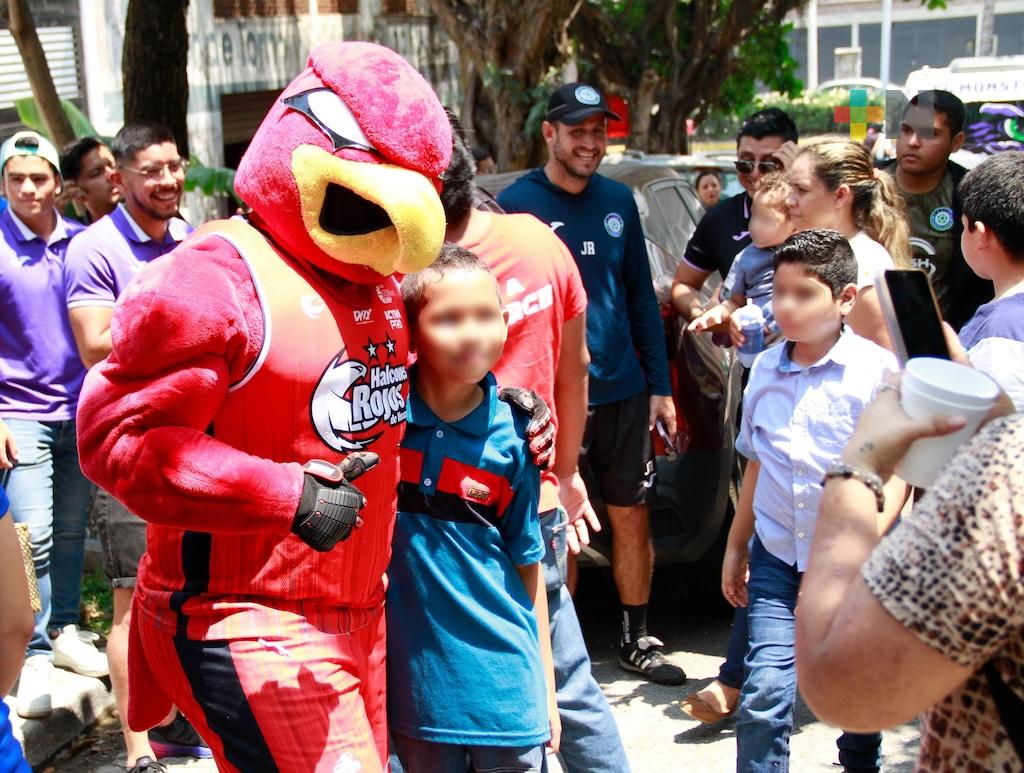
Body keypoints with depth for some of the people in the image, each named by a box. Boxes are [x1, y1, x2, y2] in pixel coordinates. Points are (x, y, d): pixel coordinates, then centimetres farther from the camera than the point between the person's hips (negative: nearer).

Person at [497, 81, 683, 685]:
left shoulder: (619, 200, 7)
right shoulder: (516, 204, -6)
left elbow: (642, 296, 11)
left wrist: (661, 385, 8)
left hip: (624, 390, 4)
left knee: (632, 516, 11)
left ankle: (637, 639, 26)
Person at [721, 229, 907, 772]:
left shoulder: (877, 369, -11)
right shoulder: (765, 370, 2)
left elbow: (896, 470, -11)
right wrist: (735, 546, 16)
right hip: (777, 558, 2)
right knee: (764, 694, -9)